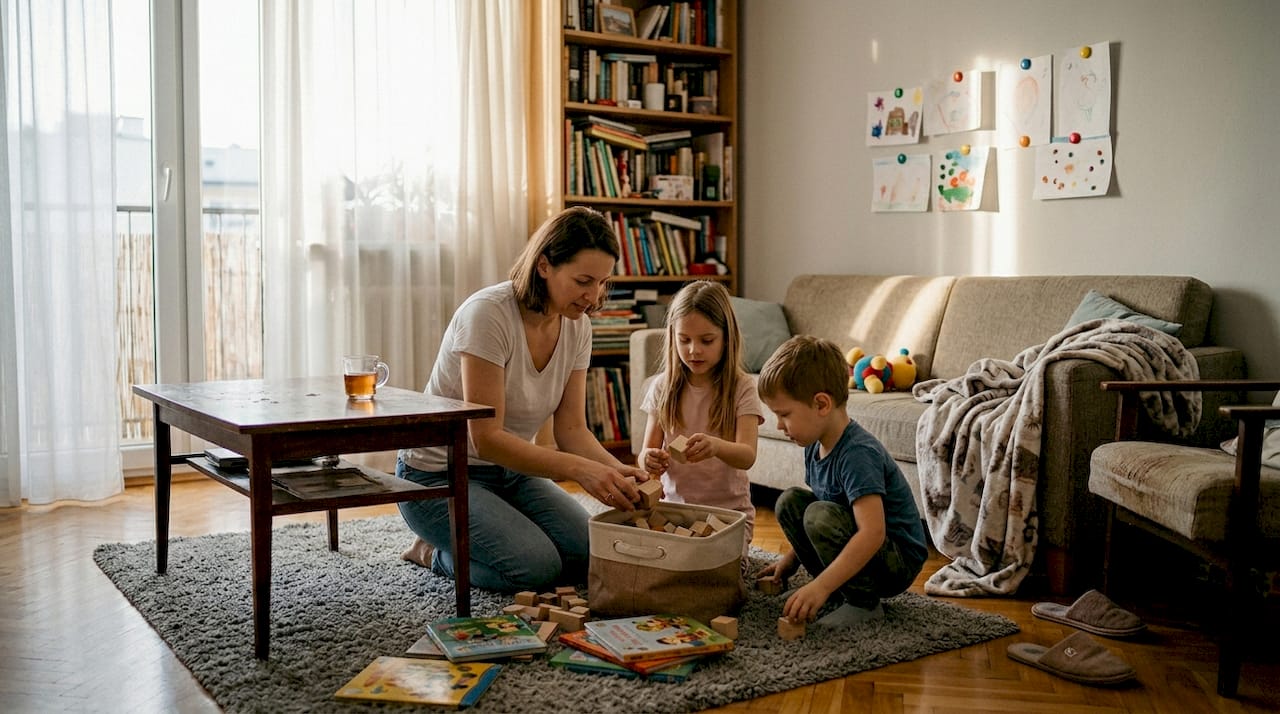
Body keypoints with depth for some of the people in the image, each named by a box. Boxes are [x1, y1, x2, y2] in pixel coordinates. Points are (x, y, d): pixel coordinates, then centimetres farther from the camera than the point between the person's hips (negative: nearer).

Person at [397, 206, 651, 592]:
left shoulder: (577, 328, -4)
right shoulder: (488, 313, -26)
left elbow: (572, 429, -3)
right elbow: (486, 437, -29)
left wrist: (617, 469, -23)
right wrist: (579, 468, -37)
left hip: (511, 470, 7)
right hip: (440, 475, -7)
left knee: (593, 553, -12)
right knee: (537, 567, -26)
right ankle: (434, 553, 4)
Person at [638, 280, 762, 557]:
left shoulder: (741, 389, -5)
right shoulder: (662, 387, 4)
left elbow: (747, 456, -18)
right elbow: (647, 452, 3)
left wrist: (716, 446, -41)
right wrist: (650, 460, -23)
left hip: (727, 510, -2)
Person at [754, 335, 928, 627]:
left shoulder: (857, 454, -28)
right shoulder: (815, 447, 0)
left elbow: (873, 533, -37)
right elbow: (821, 502, 17)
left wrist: (820, 586, -41)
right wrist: (791, 558, 13)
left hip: (898, 562, -9)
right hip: (855, 546, 9)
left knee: (821, 515, -29)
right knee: (790, 501, 0)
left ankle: (863, 602, -12)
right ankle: (840, 590, 3)